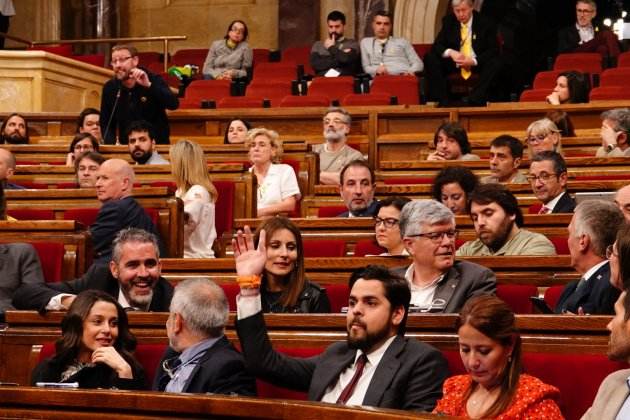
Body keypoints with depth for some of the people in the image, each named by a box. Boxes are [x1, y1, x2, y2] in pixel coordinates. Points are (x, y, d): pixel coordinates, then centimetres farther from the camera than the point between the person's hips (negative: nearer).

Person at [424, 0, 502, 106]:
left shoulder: (485, 23, -8)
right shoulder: (448, 21, 0)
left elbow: (493, 50, -12)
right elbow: (437, 45, -3)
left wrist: (474, 61, -28)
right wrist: (450, 52, -26)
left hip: (478, 63, -2)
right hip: (455, 61, 2)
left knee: (496, 63, -34)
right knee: (430, 58, -21)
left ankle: (474, 101, -40)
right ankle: (443, 101, -28)